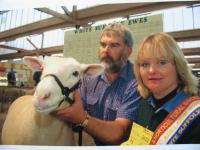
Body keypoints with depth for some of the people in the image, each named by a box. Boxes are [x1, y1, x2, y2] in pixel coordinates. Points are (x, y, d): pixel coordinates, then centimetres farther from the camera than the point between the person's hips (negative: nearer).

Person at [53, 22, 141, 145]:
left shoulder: (136, 83, -18)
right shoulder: (90, 76, -1)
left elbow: (118, 133, -23)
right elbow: (76, 112, -1)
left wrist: (82, 119, -36)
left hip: (121, 145, -4)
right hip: (90, 143, 4)